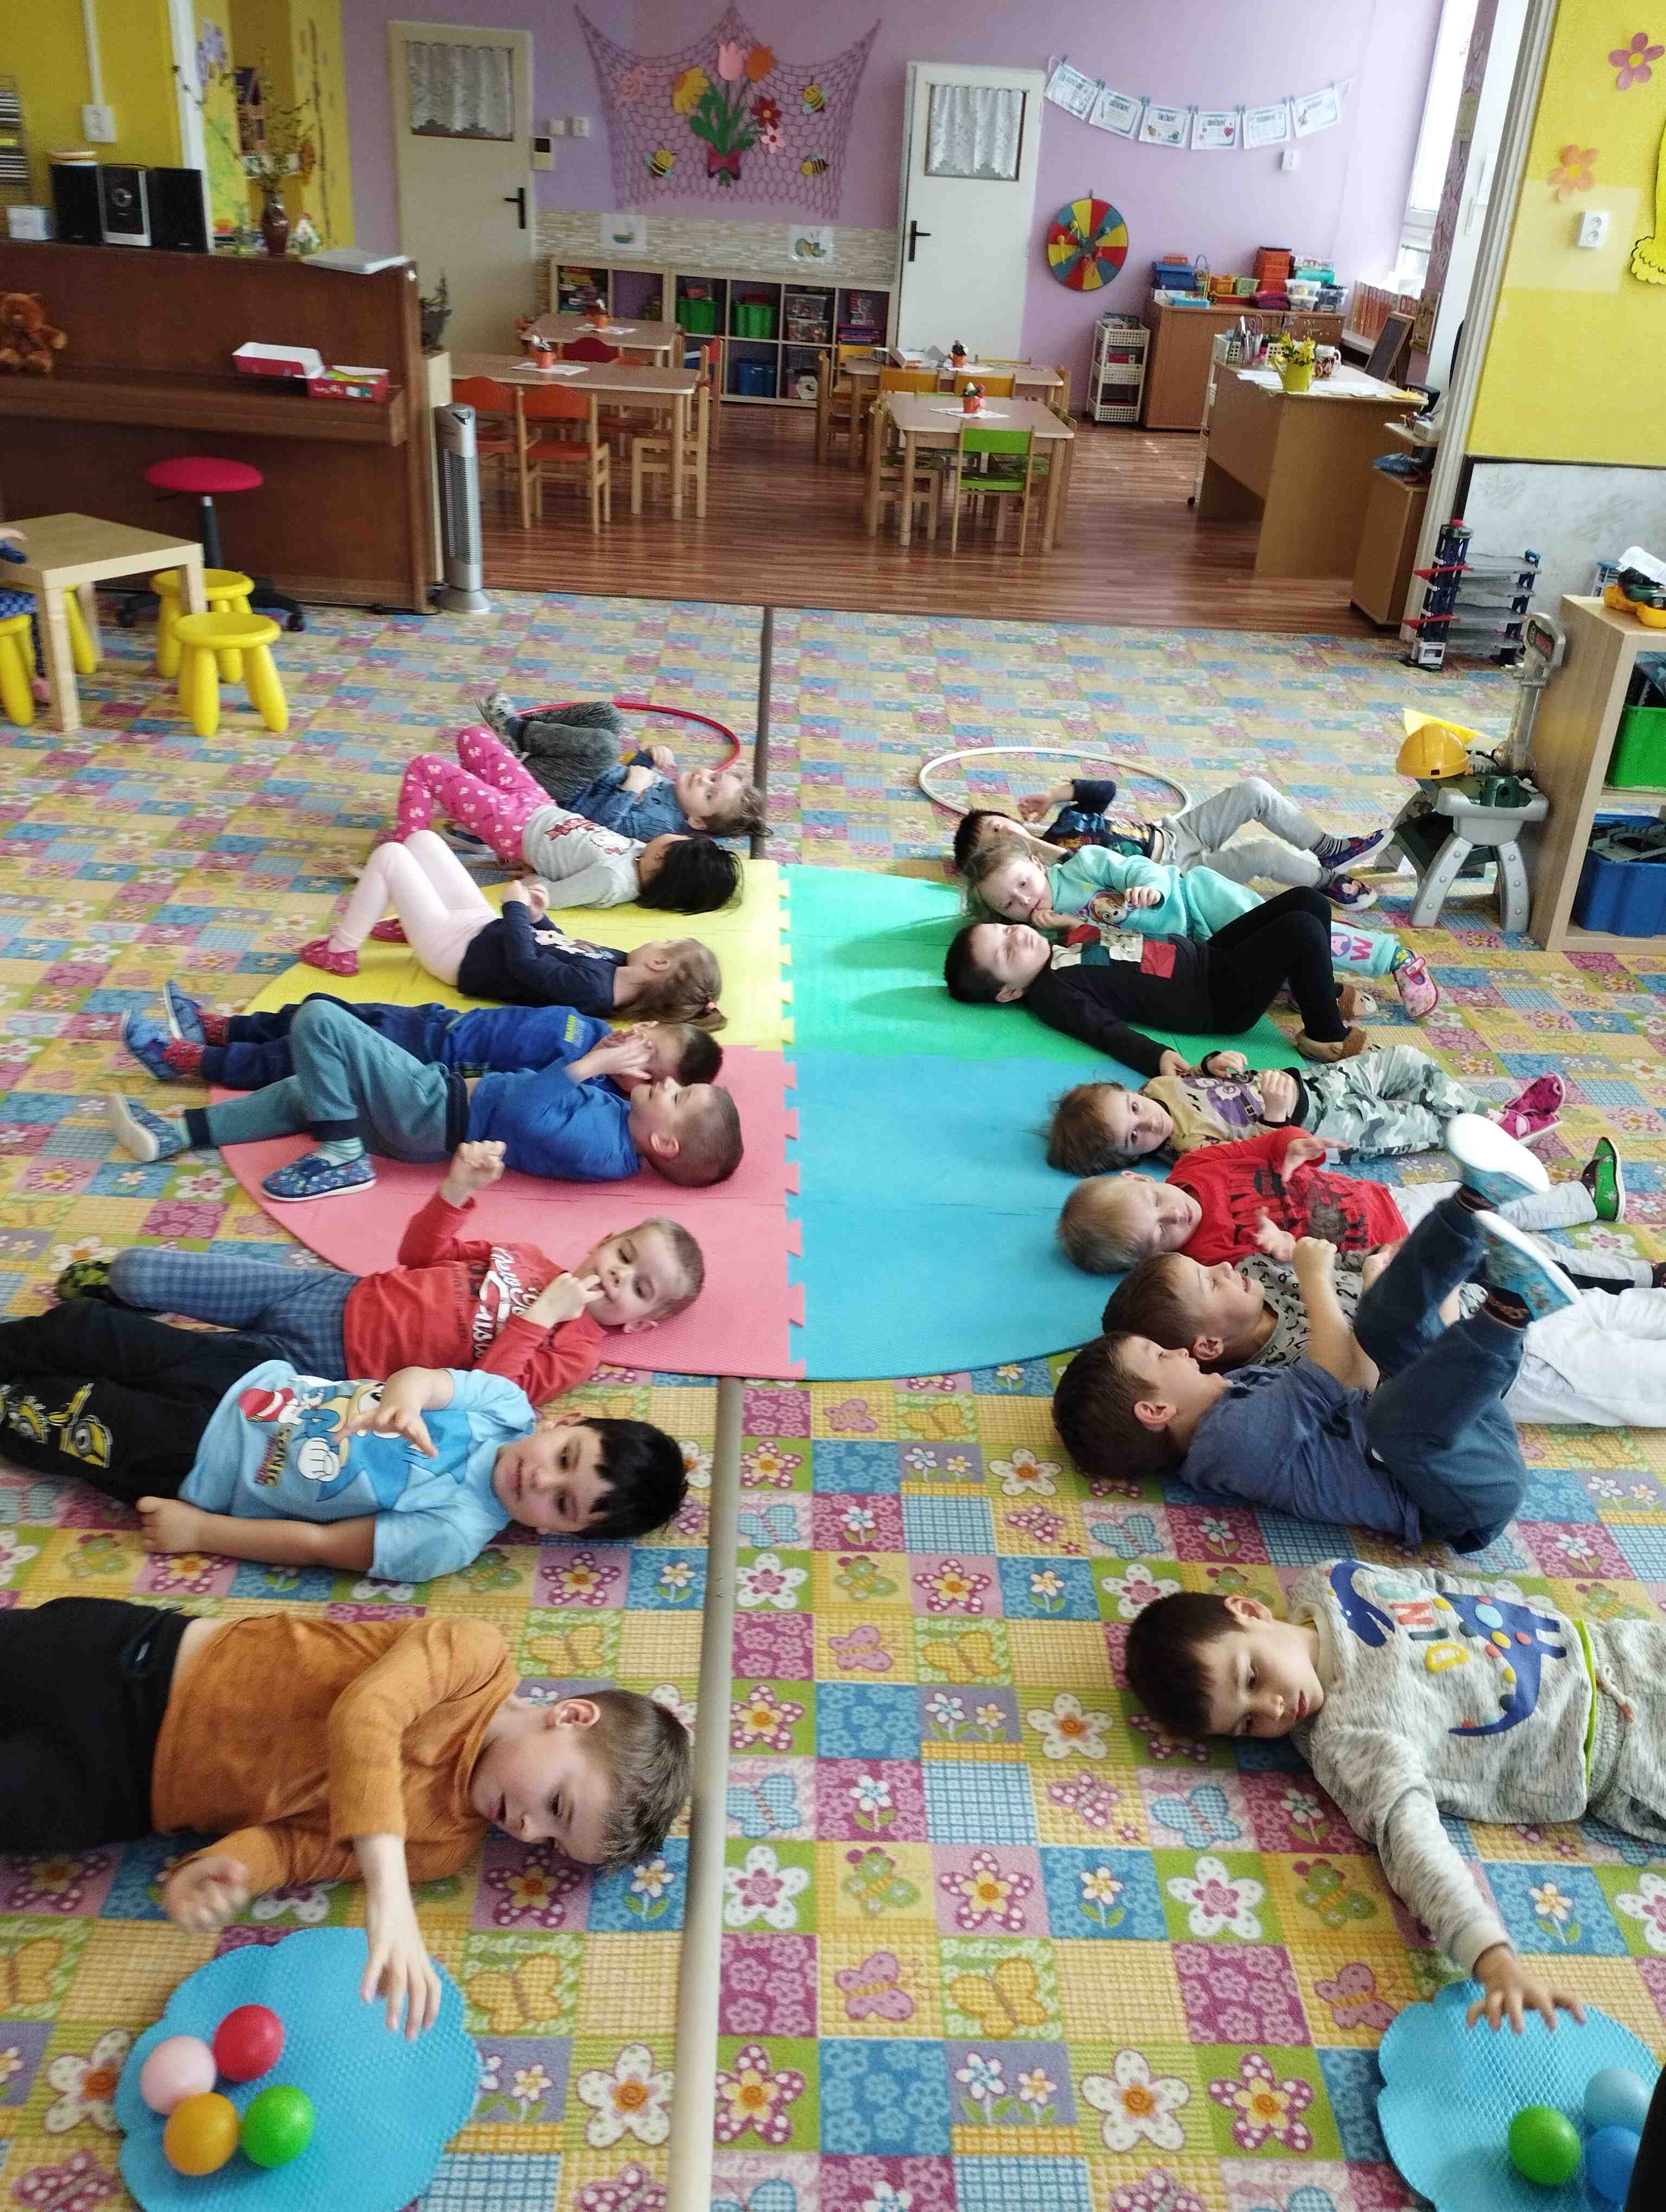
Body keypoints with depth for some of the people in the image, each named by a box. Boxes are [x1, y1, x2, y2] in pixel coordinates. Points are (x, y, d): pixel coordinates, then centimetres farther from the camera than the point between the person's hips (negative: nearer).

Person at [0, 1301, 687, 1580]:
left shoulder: (451, 1536, -28)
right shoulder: (508, 1406, -18)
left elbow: (319, 1545, -23)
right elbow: (427, 1376, -16)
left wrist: (197, 1530, -17)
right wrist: (408, 1390, -40)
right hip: (250, 1372, 4)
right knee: (82, 1329, 13)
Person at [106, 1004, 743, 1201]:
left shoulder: (599, 1148, -26)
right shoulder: (618, 1115, 1)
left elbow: (527, 1115, -31)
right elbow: (561, 1093, 13)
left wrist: (594, 1061, -23)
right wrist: (607, 1059, -4)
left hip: (438, 1114, -9)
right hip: (448, 1113, 9)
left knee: (317, 1019, -15)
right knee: (305, 1094, 21)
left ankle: (340, 1159, -4)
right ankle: (174, 1134, 31)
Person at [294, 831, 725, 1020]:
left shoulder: (589, 989, -35)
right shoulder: (616, 964, -9)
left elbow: (524, 964, -34)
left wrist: (516, 906, -23)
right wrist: (538, 917, -4)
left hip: (456, 948, -8)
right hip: (483, 928, 8)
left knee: (388, 854, -3)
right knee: (421, 838, 15)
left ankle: (339, 952, 15)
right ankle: (409, 924, 36)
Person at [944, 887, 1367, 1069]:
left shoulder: (1059, 937, 6)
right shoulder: (1054, 994, -20)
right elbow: (1107, 1030, -34)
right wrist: (1158, 1057, -48)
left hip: (1206, 954, 9)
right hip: (1222, 1000, -9)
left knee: (1307, 901, 7)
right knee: (1301, 930, -21)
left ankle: (1314, 990, 26)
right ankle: (1327, 1036, -2)